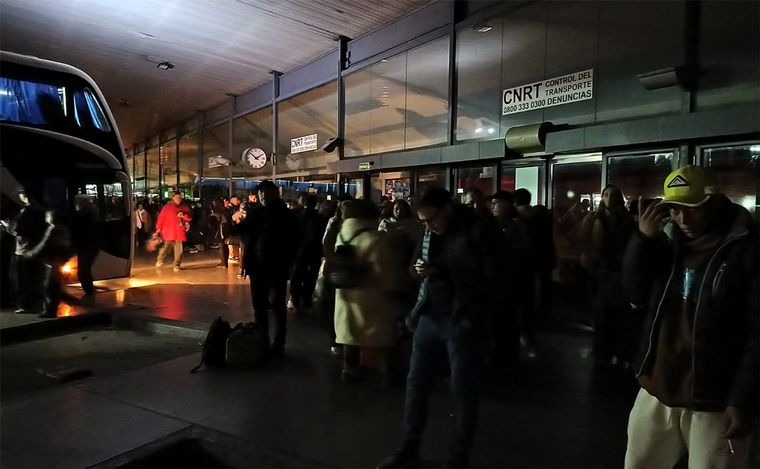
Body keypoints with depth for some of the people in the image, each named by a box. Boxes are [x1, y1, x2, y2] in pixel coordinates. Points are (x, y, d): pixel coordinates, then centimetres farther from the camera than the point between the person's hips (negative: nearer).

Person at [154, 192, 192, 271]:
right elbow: (161, 218, 1)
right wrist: (158, 229, -4)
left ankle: (177, 266, 9)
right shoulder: (167, 207, 3)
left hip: (179, 232, 2)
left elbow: (189, 217, 12)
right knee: (165, 247, -1)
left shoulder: (184, 207, 11)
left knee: (178, 249, 1)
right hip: (169, 231, -2)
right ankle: (159, 260, 23)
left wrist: (183, 216, -9)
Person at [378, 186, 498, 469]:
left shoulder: (475, 231, -12)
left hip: (461, 320, -6)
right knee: (416, 382, 12)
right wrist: (421, 269, -6)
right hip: (429, 316, 6)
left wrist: (438, 272, -18)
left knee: (462, 389, 7)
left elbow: (488, 277, -14)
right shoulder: (429, 232, 6)